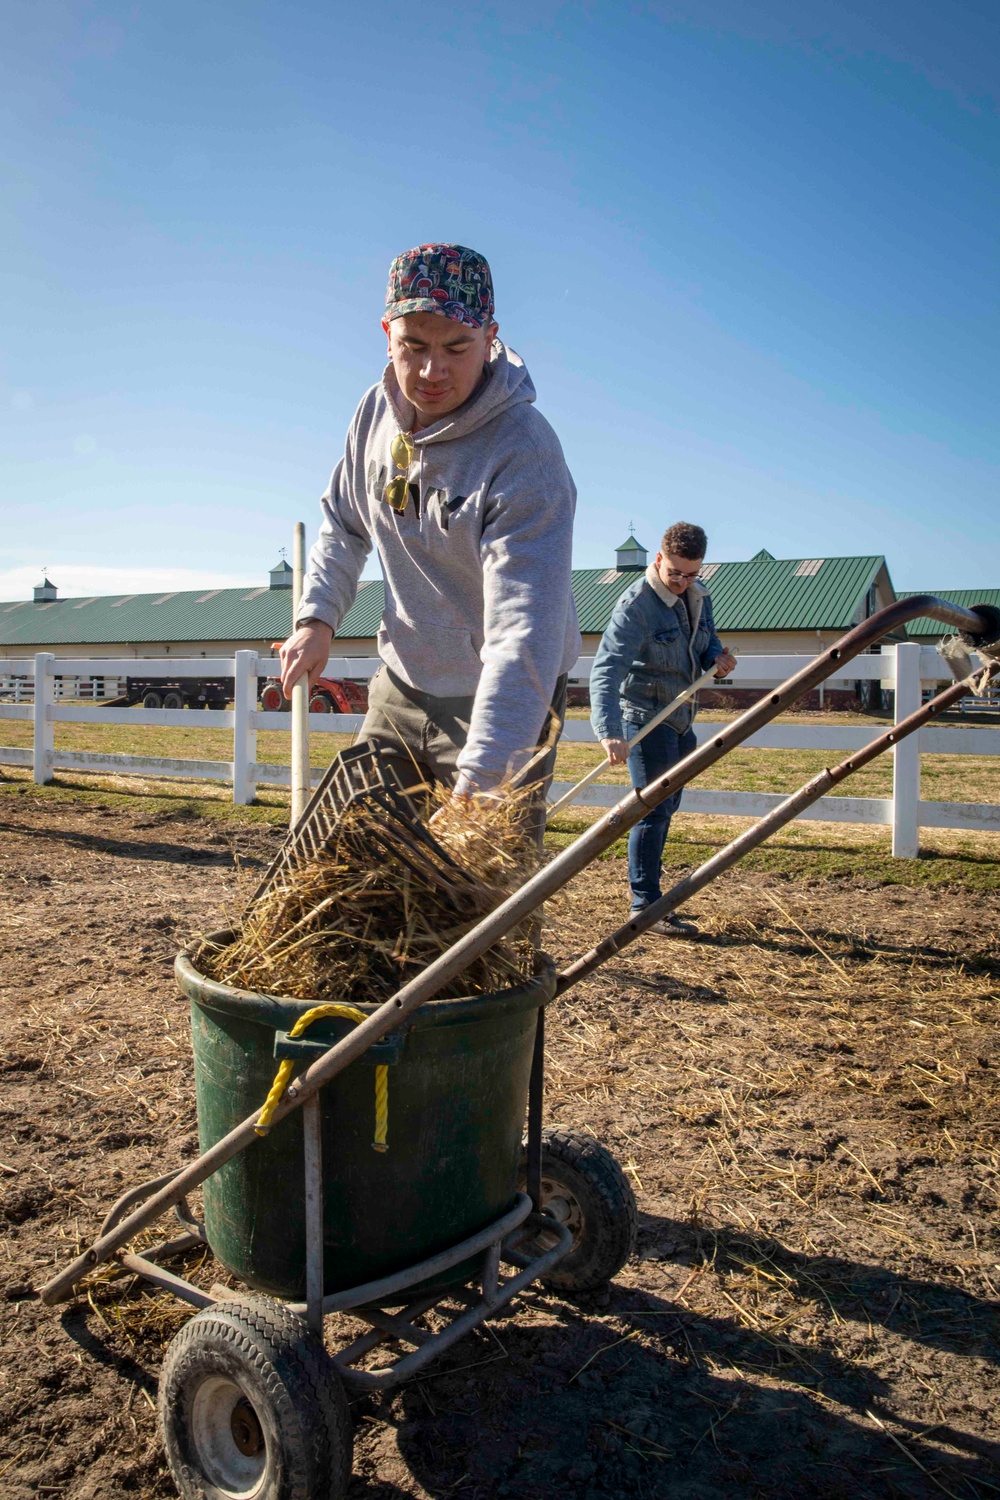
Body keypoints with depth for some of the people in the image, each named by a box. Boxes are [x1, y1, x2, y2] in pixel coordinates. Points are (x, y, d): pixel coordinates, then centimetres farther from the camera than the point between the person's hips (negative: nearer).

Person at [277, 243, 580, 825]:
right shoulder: (377, 410, -3)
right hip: (401, 687, 7)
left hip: (504, 705, -6)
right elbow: (343, 523, 15)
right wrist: (318, 616, -1)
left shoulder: (525, 453, -26)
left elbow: (525, 631, -36)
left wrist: (479, 775, -44)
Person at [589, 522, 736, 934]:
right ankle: (646, 907, -2)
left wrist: (717, 656, -5)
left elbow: (707, 641, 21)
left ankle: (648, 889, 31)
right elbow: (606, 669, -29)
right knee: (654, 810, -8)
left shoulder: (698, 596, 5)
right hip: (645, 717, -8)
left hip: (680, 718, 8)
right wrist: (609, 731, -42)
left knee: (665, 807, 17)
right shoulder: (636, 604, -20)